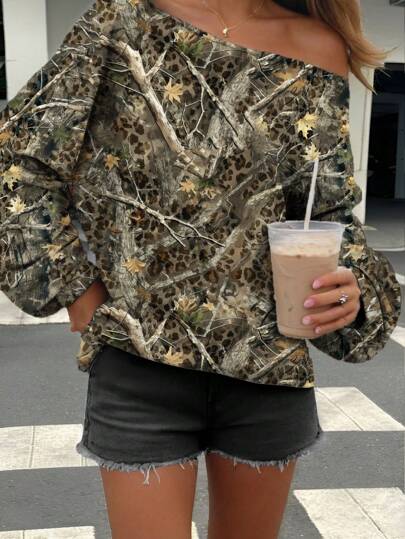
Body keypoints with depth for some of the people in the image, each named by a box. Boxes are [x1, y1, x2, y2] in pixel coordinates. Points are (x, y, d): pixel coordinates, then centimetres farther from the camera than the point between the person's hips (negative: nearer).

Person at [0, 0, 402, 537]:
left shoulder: (316, 53, 3)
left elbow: (329, 211, 9)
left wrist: (350, 288, -12)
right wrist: (76, 290, -4)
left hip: (269, 360, 3)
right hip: (141, 357, -2)